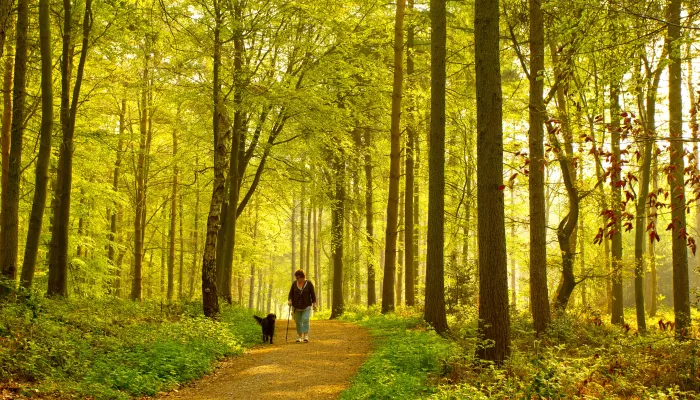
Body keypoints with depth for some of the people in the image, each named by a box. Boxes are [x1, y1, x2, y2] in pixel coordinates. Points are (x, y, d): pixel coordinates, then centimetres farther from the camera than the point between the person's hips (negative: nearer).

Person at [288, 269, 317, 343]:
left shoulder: (309, 283, -6)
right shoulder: (294, 283, 1)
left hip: (306, 306, -3)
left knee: (305, 320, -16)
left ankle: (306, 336, -21)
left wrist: (314, 304, -6)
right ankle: (299, 337, 13)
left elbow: (313, 294, -2)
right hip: (297, 307, 3)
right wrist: (290, 300, -16)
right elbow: (291, 293, 1)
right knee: (298, 322, 5)